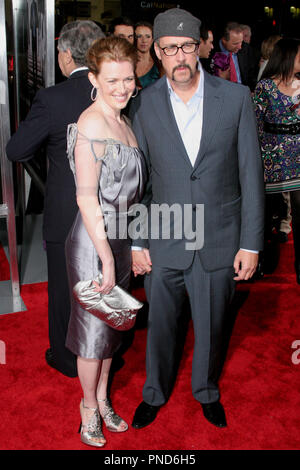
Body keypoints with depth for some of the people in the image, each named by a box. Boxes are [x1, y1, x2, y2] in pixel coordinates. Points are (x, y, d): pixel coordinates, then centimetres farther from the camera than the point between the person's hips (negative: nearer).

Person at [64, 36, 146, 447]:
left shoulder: (123, 121, 7)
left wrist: (124, 252, 13)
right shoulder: (91, 124, -20)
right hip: (93, 242, -8)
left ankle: (102, 398, 40)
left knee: (111, 324, 20)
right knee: (93, 329, 9)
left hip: (120, 237, 8)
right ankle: (89, 407, 31)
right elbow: (87, 199, -21)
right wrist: (107, 259, -19)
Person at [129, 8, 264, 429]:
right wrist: (135, 242, 1)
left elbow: (250, 174, -4)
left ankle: (207, 391, 44)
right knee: (160, 325, 16)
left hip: (219, 243, 0)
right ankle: (155, 393, 43)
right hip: (162, 241, 1)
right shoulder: (144, 105, -2)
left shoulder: (236, 98, -5)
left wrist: (251, 243, -6)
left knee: (211, 327, 16)